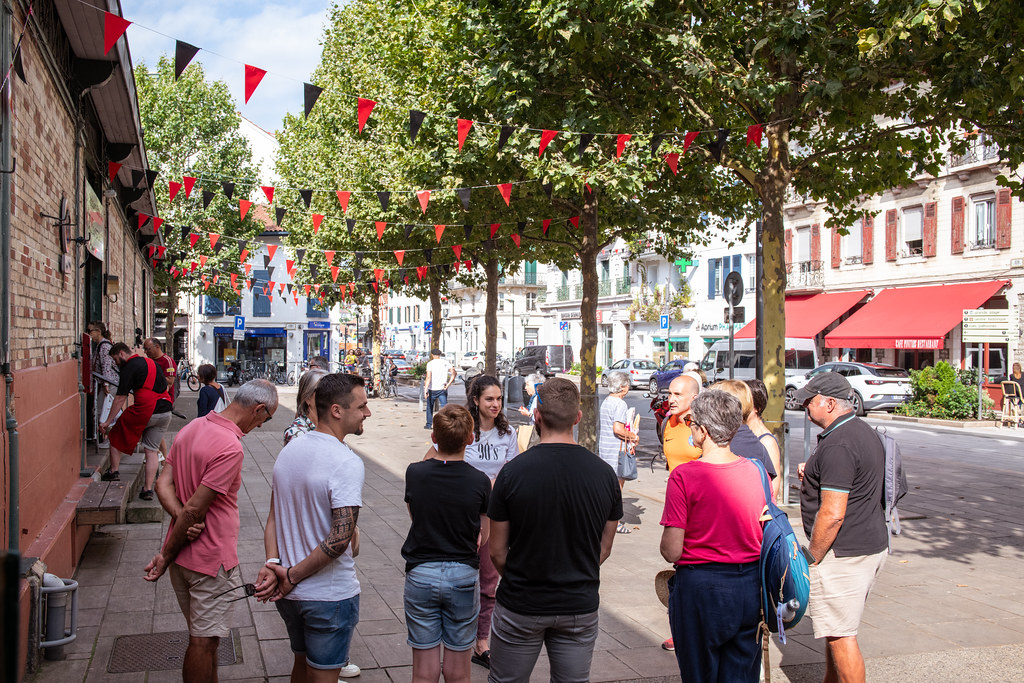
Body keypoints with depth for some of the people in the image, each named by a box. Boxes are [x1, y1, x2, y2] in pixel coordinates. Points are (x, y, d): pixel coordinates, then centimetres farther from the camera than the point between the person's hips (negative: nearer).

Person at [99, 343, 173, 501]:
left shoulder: (129, 367, -4)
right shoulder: (151, 362, 20)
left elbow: (120, 398, -7)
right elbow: (164, 387, 25)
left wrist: (107, 422, -1)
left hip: (145, 410, -7)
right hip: (165, 412, 7)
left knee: (116, 434, 17)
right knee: (152, 451, 10)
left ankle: (113, 471, 23)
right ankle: (148, 489, 7)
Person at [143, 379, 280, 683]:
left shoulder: (191, 428, 5)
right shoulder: (230, 447, -25)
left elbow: (163, 484, 2)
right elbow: (195, 509, -23)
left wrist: (182, 518, -13)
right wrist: (166, 556, -12)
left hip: (182, 555, 9)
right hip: (211, 558, -9)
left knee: (201, 636, 21)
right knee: (204, 641, 5)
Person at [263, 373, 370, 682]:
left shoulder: (289, 449, 3)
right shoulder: (348, 463, -22)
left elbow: (273, 518, 2)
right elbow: (340, 539, -27)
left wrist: (273, 564, -8)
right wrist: (292, 576, -17)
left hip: (290, 594, 7)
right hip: (330, 595, -7)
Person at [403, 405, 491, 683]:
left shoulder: (414, 473, -8)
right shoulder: (480, 481, -11)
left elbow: (415, 516, 7)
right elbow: (483, 539, 0)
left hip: (420, 574, 1)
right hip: (463, 576, -1)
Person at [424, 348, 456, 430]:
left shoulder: (430, 363, -7)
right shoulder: (446, 362, 4)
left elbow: (428, 377, -17)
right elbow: (453, 373, -3)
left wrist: (425, 390, -20)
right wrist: (448, 384, -3)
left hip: (432, 389, -2)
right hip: (442, 389, 2)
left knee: (429, 407, 16)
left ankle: (429, 425, 24)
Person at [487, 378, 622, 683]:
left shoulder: (512, 472, -15)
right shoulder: (604, 473, -7)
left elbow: (498, 552, -7)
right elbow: (604, 549, 3)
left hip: (521, 605, -2)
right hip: (580, 606, 2)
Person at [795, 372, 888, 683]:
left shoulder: (838, 445, -22)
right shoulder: (865, 432, 11)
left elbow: (832, 514, -25)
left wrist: (810, 558, -15)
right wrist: (813, 477, 9)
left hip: (843, 553, -11)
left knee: (840, 634, -1)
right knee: (835, 628, 22)